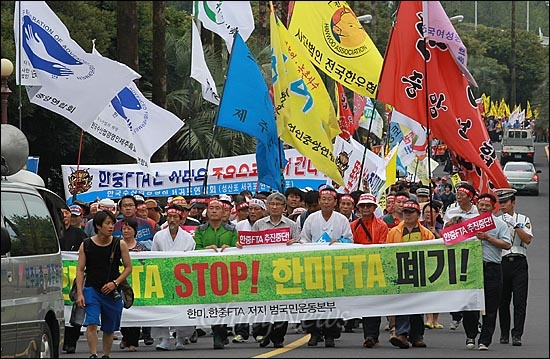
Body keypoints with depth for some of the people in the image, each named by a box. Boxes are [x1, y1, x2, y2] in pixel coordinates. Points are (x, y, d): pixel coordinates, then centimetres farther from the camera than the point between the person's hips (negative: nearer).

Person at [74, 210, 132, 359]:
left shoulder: (120, 245, 0)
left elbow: (128, 267, 6)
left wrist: (115, 283, -9)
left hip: (112, 292, 2)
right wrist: (79, 293, -8)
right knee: (91, 323, -18)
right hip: (92, 289, -2)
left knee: (109, 329, 11)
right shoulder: (86, 245, -2)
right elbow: (80, 270, 1)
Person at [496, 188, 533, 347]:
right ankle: (504, 334, 15)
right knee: (503, 301, 5)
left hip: (519, 264, -1)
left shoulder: (524, 219, 9)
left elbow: (528, 239, -4)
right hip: (501, 262, 1)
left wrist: (515, 225, -11)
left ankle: (517, 335, -11)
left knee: (520, 301, -9)